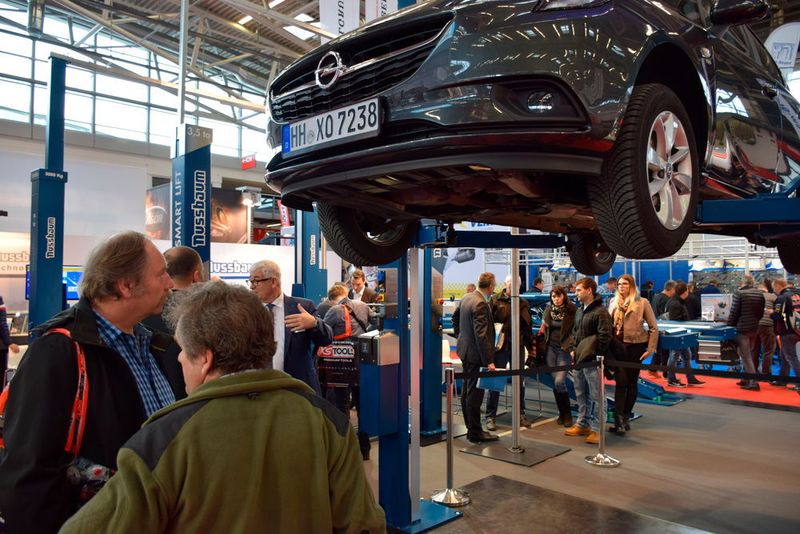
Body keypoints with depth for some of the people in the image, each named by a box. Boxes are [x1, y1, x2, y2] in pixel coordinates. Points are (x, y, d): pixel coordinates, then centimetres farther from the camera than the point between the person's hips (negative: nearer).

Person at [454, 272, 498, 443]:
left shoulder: (467, 297, 6)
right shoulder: (480, 304, -23)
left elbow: (455, 317, 20)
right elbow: (481, 335, -26)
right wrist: (488, 361, -24)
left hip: (464, 349, 10)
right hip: (475, 354, -10)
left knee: (467, 390, 17)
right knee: (475, 392, -1)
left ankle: (470, 427, 29)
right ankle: (475, 432, 8)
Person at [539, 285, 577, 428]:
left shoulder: (572, 310, -9)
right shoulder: (549, 310, 5)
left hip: (564, 349, -5)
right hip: (550, 348, 5)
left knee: (559, 382, -12)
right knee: (555, 382, 6)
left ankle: (567, 414, 4)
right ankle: (561, 412, 19)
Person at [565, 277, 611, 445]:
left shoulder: (600, 312, -13)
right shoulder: (579, 311, 14)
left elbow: (604, 337, -18)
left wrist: (595, 355, -16)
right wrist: (572, 349, 10)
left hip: (592, 361, -9)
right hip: (579, 360, 9)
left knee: (595, 395, -2)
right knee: (581, 394, 17)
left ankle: (597, 429, 6)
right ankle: (582, 424, 28)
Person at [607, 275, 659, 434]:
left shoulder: (642, 302, -3)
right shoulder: (614, 302, 9)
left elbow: (653, 328, -2)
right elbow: (609, 325, 13)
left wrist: (650, 349, -7)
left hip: (635, 346, -2)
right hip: (618, 346, 2)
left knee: (631, 382, 8)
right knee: (620, 382, -4)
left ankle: (625, 417, 19)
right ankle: (619, 419, -7)